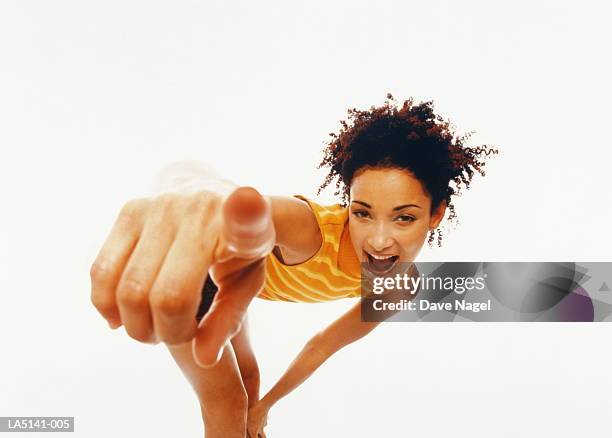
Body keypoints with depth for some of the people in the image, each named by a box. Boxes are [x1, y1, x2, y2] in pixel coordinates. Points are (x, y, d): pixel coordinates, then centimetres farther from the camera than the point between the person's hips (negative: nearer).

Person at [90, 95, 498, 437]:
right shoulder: (312, 229, -42)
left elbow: (324, 345, -2)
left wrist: (265, 404, 8)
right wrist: (214, 201, -90)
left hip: (225, 271, 7)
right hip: (189, 255, -6)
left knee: (246, 371, 28)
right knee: (226, 402, -1)